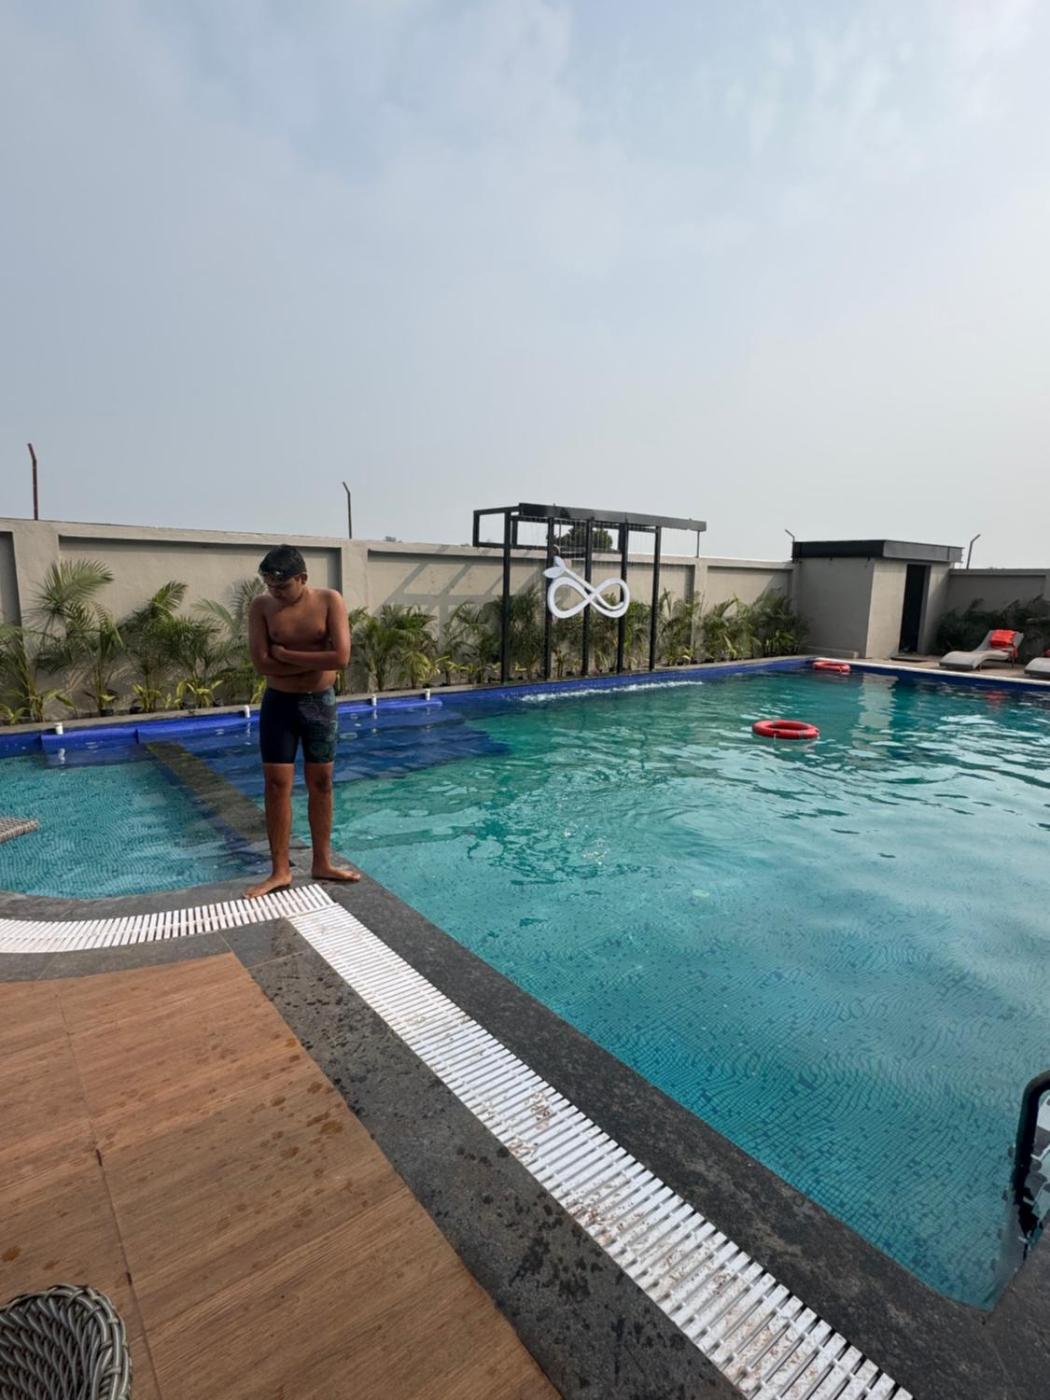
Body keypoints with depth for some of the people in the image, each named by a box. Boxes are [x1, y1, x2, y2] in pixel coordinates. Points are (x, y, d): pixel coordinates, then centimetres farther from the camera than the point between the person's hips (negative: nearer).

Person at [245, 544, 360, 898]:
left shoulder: (329, 601, -10)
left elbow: (340, 657, -20)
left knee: (321, 785, 8)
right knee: (277, 786, 2)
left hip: (320, 703, 0)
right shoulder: (261, 606, -7)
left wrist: (285, 653, -15)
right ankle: (280, 871, 14)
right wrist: (314, 660, -15)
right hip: (279, 704, 0)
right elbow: (261, 663, -14)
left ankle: (323, 863, 22)